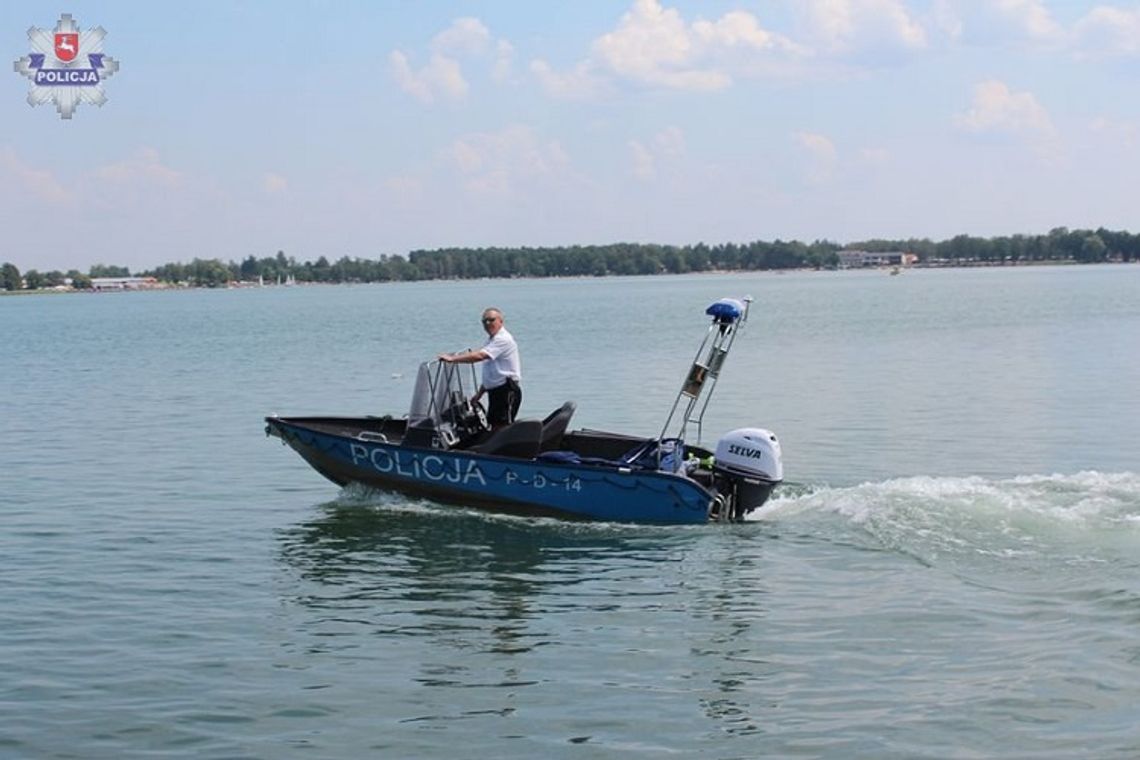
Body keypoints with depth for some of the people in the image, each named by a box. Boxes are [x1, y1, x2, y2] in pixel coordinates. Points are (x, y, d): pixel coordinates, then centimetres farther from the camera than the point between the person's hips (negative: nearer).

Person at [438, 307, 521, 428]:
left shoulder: (503, 339, -14)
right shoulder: (491, 340, 20)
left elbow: (479, 356, -27)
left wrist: (452, 358, -27)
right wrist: (479, 393, 22)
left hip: (507, 391, -10)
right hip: (494, 392, 10)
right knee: (494, 428, 7)